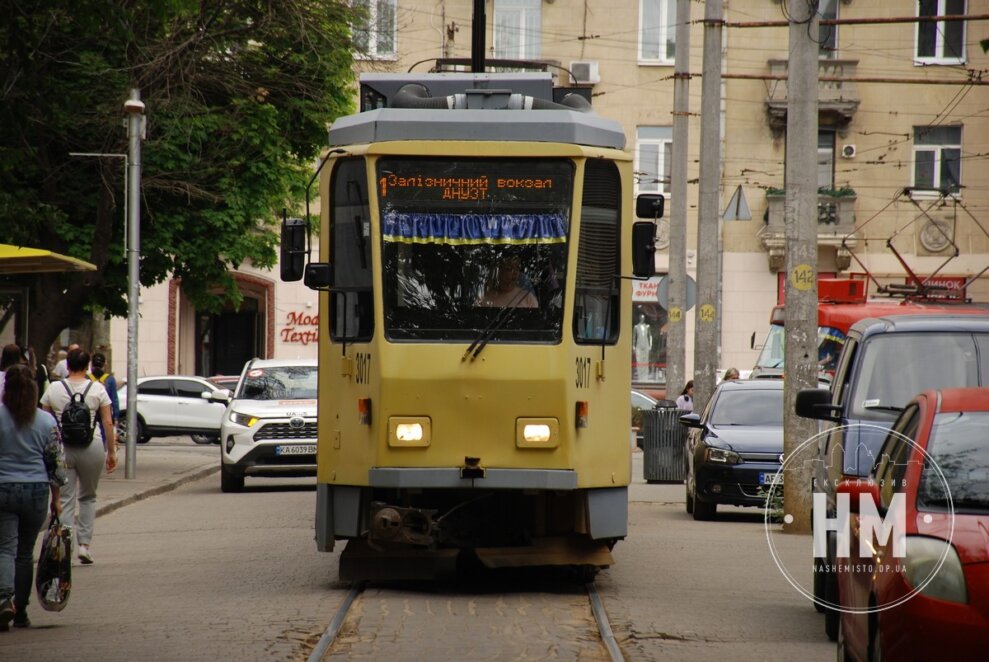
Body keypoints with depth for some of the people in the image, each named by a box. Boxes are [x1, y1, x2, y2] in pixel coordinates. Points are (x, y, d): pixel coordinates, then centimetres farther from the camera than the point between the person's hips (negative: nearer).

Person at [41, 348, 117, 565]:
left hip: (61, 448, 0)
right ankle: (84, 543, 9)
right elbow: (108, 422, 0)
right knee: (88, 497, 17)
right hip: (92, 447, 0)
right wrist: (111, 452, 8)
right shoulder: (97, 389, 0)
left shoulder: (53, 389, 3)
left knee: (65, 500, 4)